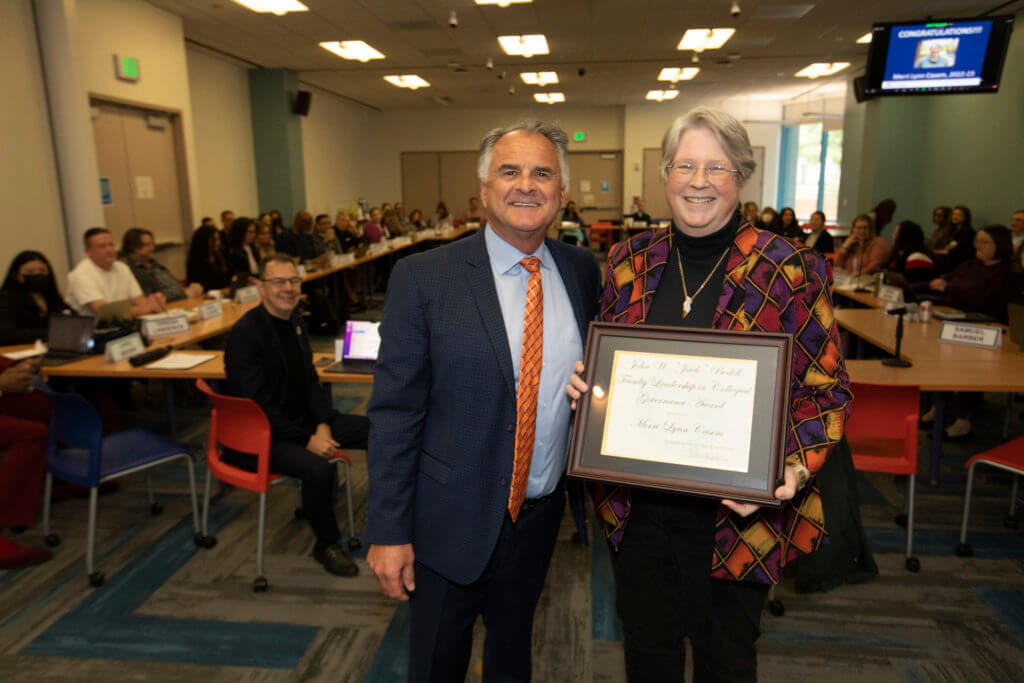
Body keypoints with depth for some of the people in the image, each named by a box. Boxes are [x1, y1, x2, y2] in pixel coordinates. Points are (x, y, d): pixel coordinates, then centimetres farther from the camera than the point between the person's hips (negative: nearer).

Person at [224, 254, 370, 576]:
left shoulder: (295, 321, 7)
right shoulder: (245, 333, -19)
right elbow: (258, 407, -21)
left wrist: (322, 425, -5)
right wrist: (307, 440, -21)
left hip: (303, 421, 8)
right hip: (261, 436, -8)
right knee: (319, 468, -33)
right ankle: (327, 544, -6)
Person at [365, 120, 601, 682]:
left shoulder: (582, 271, -1)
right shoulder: (422, 277, -14)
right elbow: (394, 411, -13)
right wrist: (388, 530, -12)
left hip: (541, 511, 4)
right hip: (453, 519, -3)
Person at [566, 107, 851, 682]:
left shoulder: (792, 273, -11)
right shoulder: (629, 261, 0)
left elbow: (826, 390, -7)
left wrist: (794, 469, -22)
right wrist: (584, 384, -9)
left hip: (736, 516, -2)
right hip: (637, 502, 3)